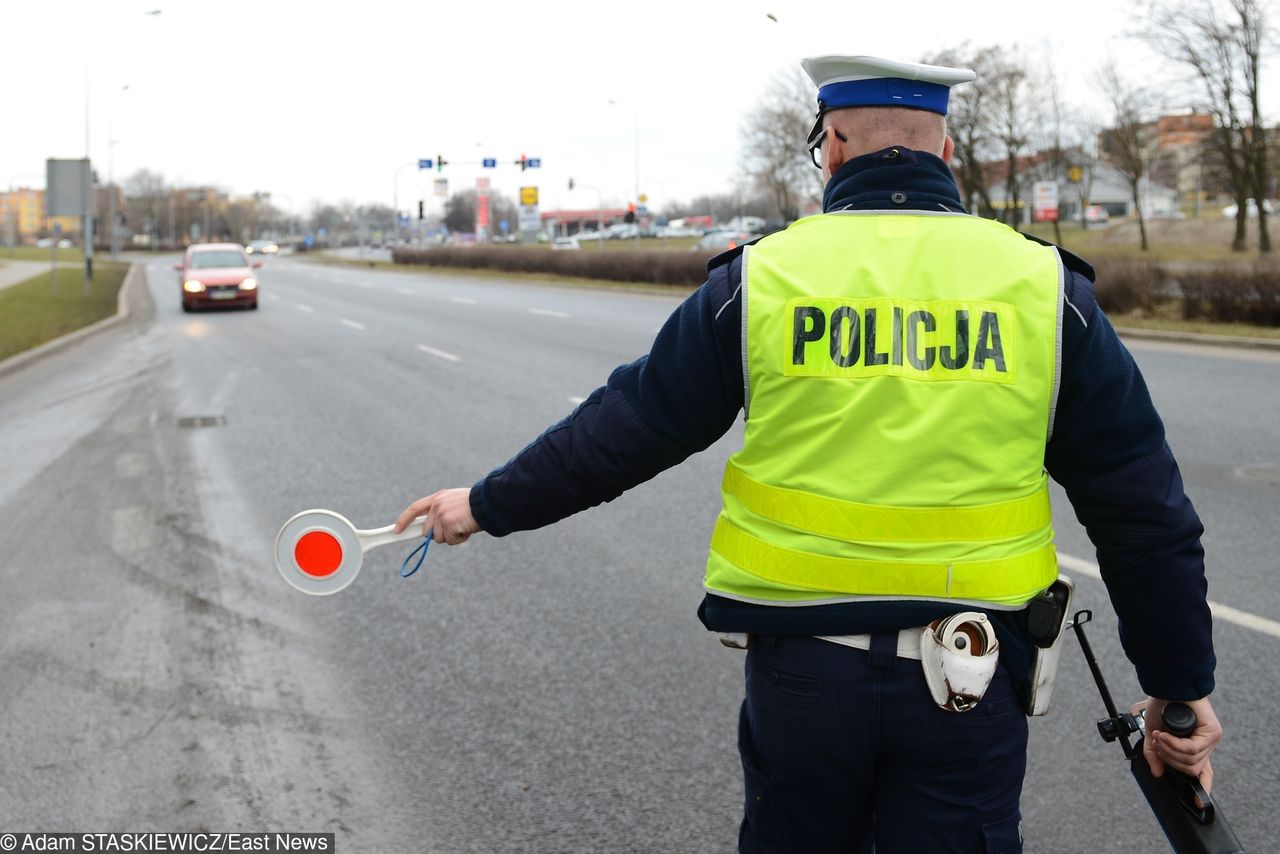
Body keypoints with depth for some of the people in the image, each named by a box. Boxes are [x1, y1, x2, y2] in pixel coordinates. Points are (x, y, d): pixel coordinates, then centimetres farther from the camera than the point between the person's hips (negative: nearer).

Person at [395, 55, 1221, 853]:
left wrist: (490, 505, 16)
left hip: (802, 671, 0)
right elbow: (1145, 510, 0)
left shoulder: (759, 279, -6)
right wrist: (1181, 680, 11)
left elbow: (623, 429, 1)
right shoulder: (1046, 288, -3)